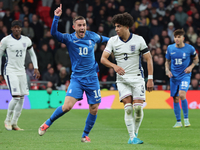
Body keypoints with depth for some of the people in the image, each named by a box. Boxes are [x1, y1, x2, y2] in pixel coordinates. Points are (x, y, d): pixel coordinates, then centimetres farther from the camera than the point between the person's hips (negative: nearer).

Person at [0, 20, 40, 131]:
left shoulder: (26, 40, 5)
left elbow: (32, 54, 19)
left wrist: (36, 68, 8)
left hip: (21, 71, 5)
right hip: (10, 71, -5)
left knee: (22, 99, 2)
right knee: (16, 97, -16)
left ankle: (14, 123, 13)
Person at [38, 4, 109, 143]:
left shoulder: (92, 36, 4)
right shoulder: (69, 39, -5)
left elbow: (102, 38, 28)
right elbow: (54, 33, -22)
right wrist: (56, 17, -34)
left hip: (92, 78, 3)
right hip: (77, 78, -3)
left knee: (94, 109, 1)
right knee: (67, 106, -17)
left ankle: (85, 135, 21)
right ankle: (47, 123, 5)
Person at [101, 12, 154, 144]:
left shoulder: (139, 40, -5)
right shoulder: (113, 41, 0)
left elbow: (149, 59, -1)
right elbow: (103, 59, -6)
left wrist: (150, 79, -6)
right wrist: (114, 66, -27)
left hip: (137, 78, -1)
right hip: (122, 79, 1)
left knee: (138, 107, -9)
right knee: (128, 107, -12)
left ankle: (135, 134, 12)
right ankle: (132, 137, -8)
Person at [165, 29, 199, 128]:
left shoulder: (190, 48, -5)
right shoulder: (170, 48, 1)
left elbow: (196, 59, 10)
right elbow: (167, 61, 15)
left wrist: (191, 67, -7)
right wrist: (167, 70, -2)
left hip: (185, 76, -3)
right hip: (174, 77, 3)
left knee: (182, 95, -23)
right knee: (175, 99, 3)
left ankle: (186, 118, -8)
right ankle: (178, 122, 16)